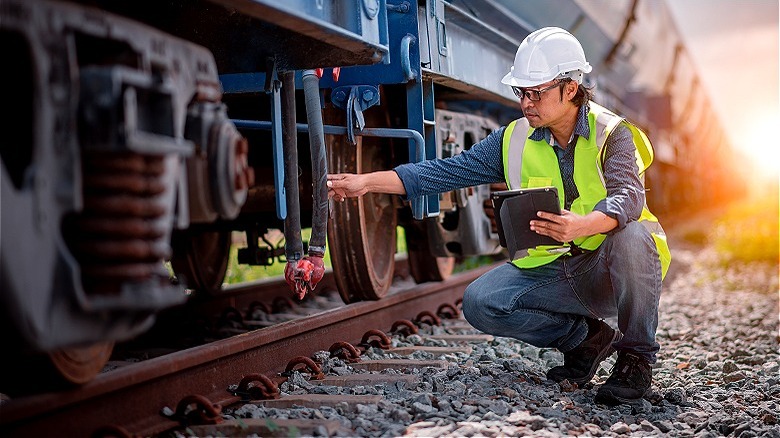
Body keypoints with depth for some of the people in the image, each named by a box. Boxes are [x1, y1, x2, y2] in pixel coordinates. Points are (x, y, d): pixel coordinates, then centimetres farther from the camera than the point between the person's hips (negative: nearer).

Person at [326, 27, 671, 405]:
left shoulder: (611, 134, -10)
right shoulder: (515, 139, 3)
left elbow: (627, 197, -27)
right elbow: (447, 171, 0)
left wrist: (580, 225, -50)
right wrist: (365, 182, -9)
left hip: (609, 270, -4)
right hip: (549, 271, 4)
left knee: (631, 238, -37)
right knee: (480, 301, -18)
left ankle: (636, 357, -14)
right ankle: (584, 338, 3)